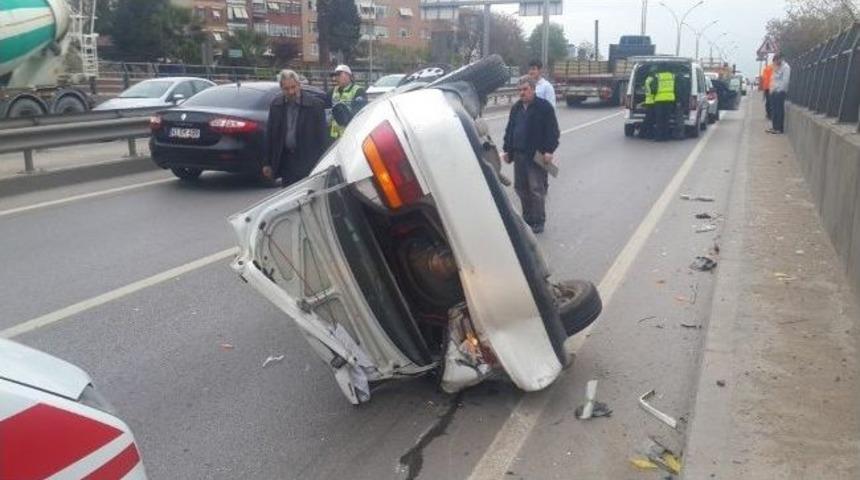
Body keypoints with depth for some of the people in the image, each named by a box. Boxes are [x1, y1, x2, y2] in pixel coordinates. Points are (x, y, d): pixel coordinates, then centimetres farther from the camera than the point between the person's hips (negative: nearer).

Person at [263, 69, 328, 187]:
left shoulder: (315, 104, -6)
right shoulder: (275, 105, 4)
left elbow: (322, 136, -5)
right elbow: (270, 136, 8)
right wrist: (267, 163, 6)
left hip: (308, 162, -4)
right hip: (286, 161, 4)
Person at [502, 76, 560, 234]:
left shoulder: (544, 107, -6)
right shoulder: (516, 107, 14)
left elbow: (552, 131, -9)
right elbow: (509, 130, 20)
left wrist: (549, 151, -15)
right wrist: (507, 149, 14)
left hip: (537, 156, -7)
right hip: (519, 154, 7)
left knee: (537, 189, -4)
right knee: (521, 188, 11)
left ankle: (538, 221, 7)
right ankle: (527, 218, 24)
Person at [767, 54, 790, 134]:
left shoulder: (786, 67, -9)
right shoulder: (776, 67, 17)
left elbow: (785, 81, -15)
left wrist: (777, 89, -15)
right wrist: (772, 88, 10)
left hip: (780, 92, -8)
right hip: (774, 91, 8)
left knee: (779, 110, -7)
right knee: (773, 109, 6)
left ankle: (780, 128, -4)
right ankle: (775, 127, 11)